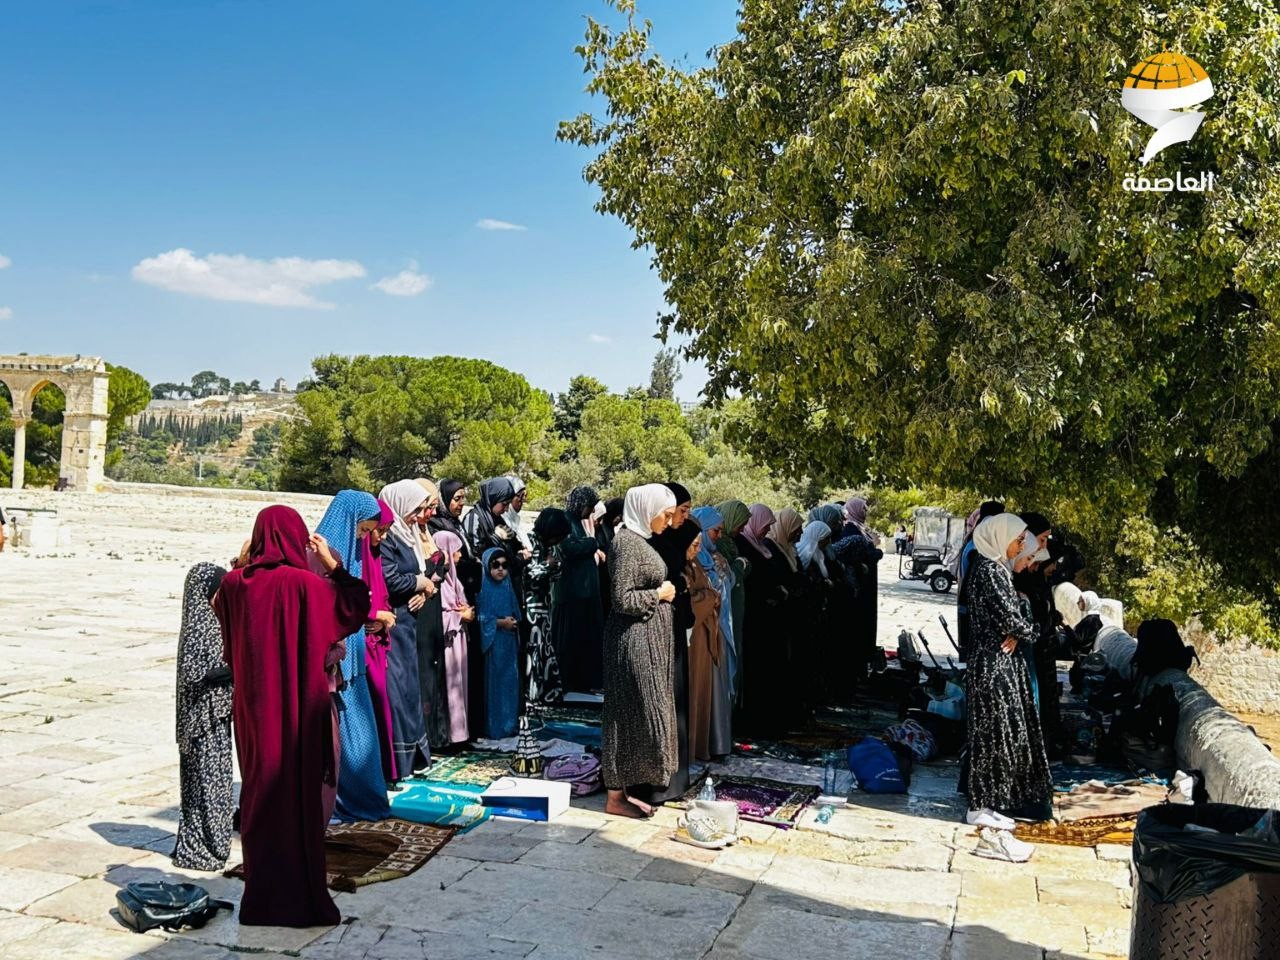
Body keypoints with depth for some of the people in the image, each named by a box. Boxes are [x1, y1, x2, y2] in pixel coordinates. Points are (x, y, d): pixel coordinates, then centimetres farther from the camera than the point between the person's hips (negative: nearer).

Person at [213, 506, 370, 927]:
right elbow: (356, 609, -5)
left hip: (253, 706, 5)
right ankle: (300, 899, 15)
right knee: (299, 795, 6)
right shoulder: (305, 584, -15)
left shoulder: (236, 583, -2)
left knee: (259, 794, 16)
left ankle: (261, 896, 26)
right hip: (298, 708, -4)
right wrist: (332, 564, -2)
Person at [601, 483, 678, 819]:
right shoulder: (627, 541, -17)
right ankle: (616, 797, 8)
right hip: (634, 640, -10)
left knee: (641, 713, 13)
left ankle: (622, 788, 22)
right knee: (632, 715, -3)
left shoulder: (640, 539, 12)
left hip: (647, 640, 10)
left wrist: (663, 590, 7)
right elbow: (623, 599, -22)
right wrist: (659, 594, -12)